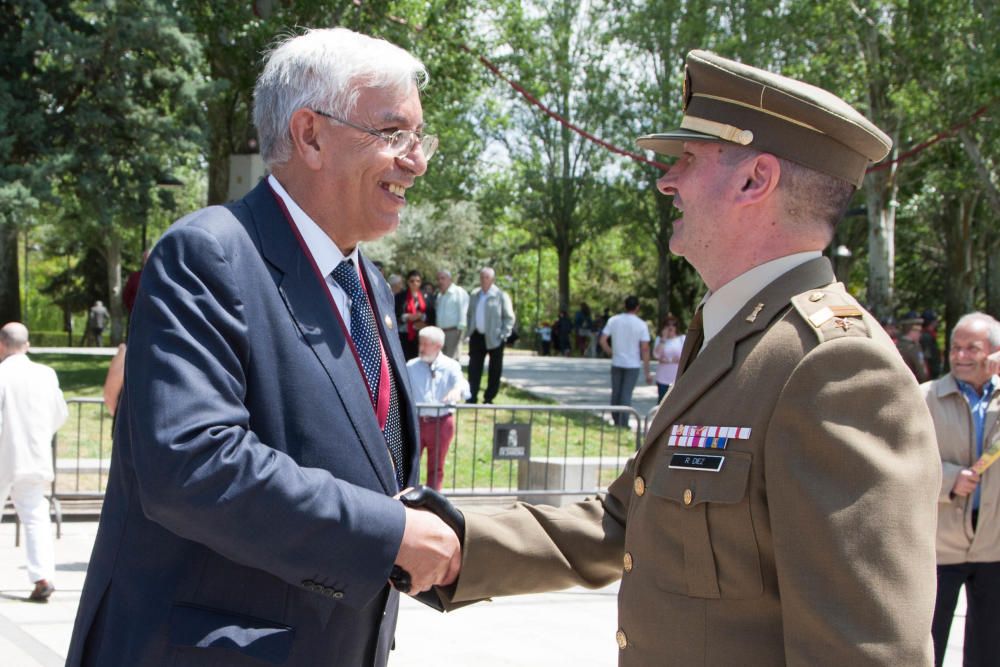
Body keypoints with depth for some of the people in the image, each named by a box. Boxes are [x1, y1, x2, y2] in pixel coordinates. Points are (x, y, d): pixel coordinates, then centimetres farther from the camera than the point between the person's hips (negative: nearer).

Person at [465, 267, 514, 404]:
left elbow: (509, 317, -5)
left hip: (494, 339, -4)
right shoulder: (474, 295, 10)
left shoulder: (501, 296, -5)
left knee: (495, 370, 4)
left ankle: (489, 398, 12)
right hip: (477, 337, 4)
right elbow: (469, 314, 17)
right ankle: (472, 397, 3)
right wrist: (469, 331, 8)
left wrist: (504, 334, -13)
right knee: (474, 368, 1)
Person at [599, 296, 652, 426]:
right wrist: (647, 372, -7)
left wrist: (611, 353, 10)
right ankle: (623, 424, -2)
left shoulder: (613, 321, -1)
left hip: (616, 363, 3)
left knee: (616, 393, 14)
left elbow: (602, 341, -6)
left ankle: (616, 422, 25)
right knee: (626, 395, 0)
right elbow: (645, 349, -11)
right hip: (632, 364, -3)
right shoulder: (641, 325, -9)